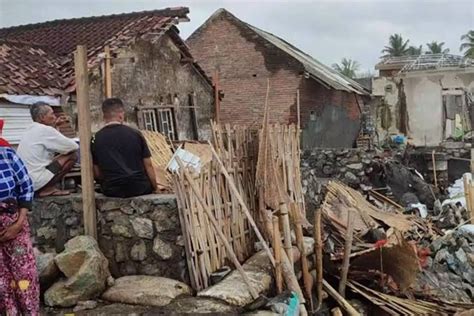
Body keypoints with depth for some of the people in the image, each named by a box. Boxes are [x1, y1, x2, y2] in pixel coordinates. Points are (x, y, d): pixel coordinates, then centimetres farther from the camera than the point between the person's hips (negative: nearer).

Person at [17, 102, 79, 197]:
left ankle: (42, 188, 11)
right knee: (72, 155, -5)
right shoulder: (45, 130, -13)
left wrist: (54, 125, 19)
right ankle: (48, 189, -4)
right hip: (36, 182, -9)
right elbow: (74, 146, -11)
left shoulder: (30, 130, 13)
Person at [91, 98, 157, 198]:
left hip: (111, 191, 2)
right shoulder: (135, 134, -2)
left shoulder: (96, 139, -1)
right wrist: (154, 187, 12)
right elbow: (148, 165, 1)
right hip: (139, 188, -1)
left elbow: (97, 174, 2)